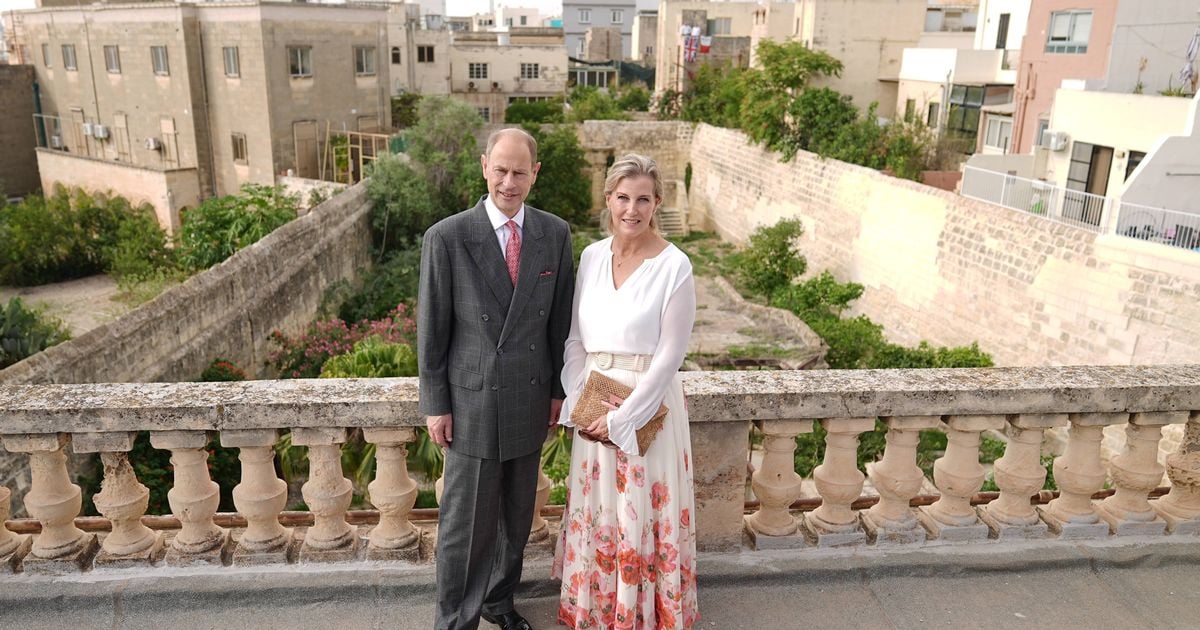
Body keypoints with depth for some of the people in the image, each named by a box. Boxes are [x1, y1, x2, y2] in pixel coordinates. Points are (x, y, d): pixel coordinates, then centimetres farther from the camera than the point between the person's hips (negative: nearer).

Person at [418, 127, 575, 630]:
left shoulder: (556, 235, -1)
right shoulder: (447, 237, -11)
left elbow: (560, 319, 7)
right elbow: (431, 329, -6)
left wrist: (558, 389, 9)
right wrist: (435, 405, -4)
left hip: (531, 401, 4)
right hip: (473, 403, -3)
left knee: (517, 517, 18)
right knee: (466, 524, 6)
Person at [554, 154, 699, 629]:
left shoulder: (674, 266, -12)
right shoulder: (592, 256, 3)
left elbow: (670, 354, -13)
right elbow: (575, 338, 7)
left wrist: (621, 417, -14)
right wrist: (578, 401, -5)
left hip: (647, 405, -4)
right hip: (593, 404, 5)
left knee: (642, 512, 5)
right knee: (596, 509, 15)